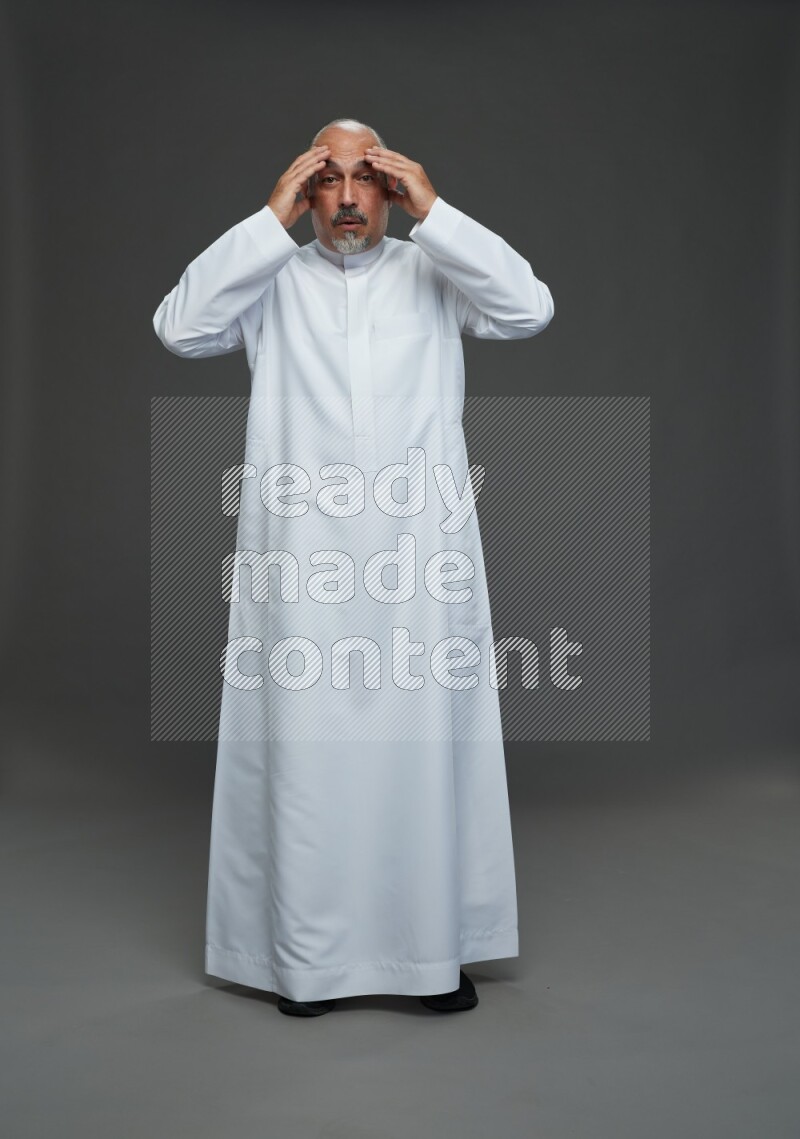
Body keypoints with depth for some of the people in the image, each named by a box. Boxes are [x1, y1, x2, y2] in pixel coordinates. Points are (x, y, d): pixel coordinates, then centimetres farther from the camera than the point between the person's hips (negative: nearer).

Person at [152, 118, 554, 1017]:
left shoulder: (435, 273, 10)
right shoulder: (272, 280, 10)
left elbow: (530, 309, -5)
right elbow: (179, 326, -5)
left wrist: (432, 211, -5)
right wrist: (271, 219, -5)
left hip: (421, 556, 0)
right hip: (299, 557, 0)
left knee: (428, 745, 5)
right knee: (303, 750, 3)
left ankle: (437, 949, 18)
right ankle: (308, 958, 16)